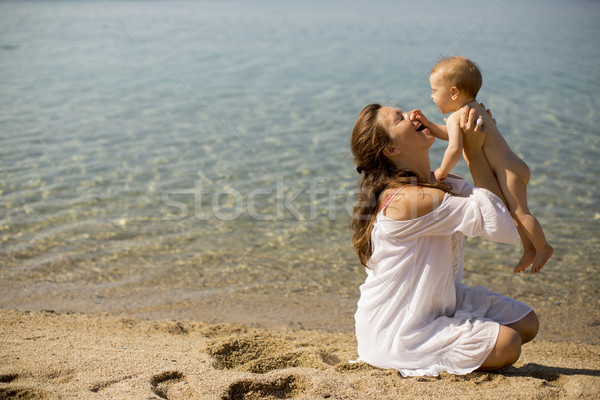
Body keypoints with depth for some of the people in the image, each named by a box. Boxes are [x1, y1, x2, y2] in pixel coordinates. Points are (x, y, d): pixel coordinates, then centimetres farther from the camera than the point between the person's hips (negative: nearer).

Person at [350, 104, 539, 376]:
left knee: (526, 323, 9)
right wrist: (475, 153, -21)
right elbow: (499, 225, -27)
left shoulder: (436, 182, 3)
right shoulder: (410, 199, -28)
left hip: (437, 303, 9)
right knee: (506, 344, -19)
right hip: (397, 332, -9)